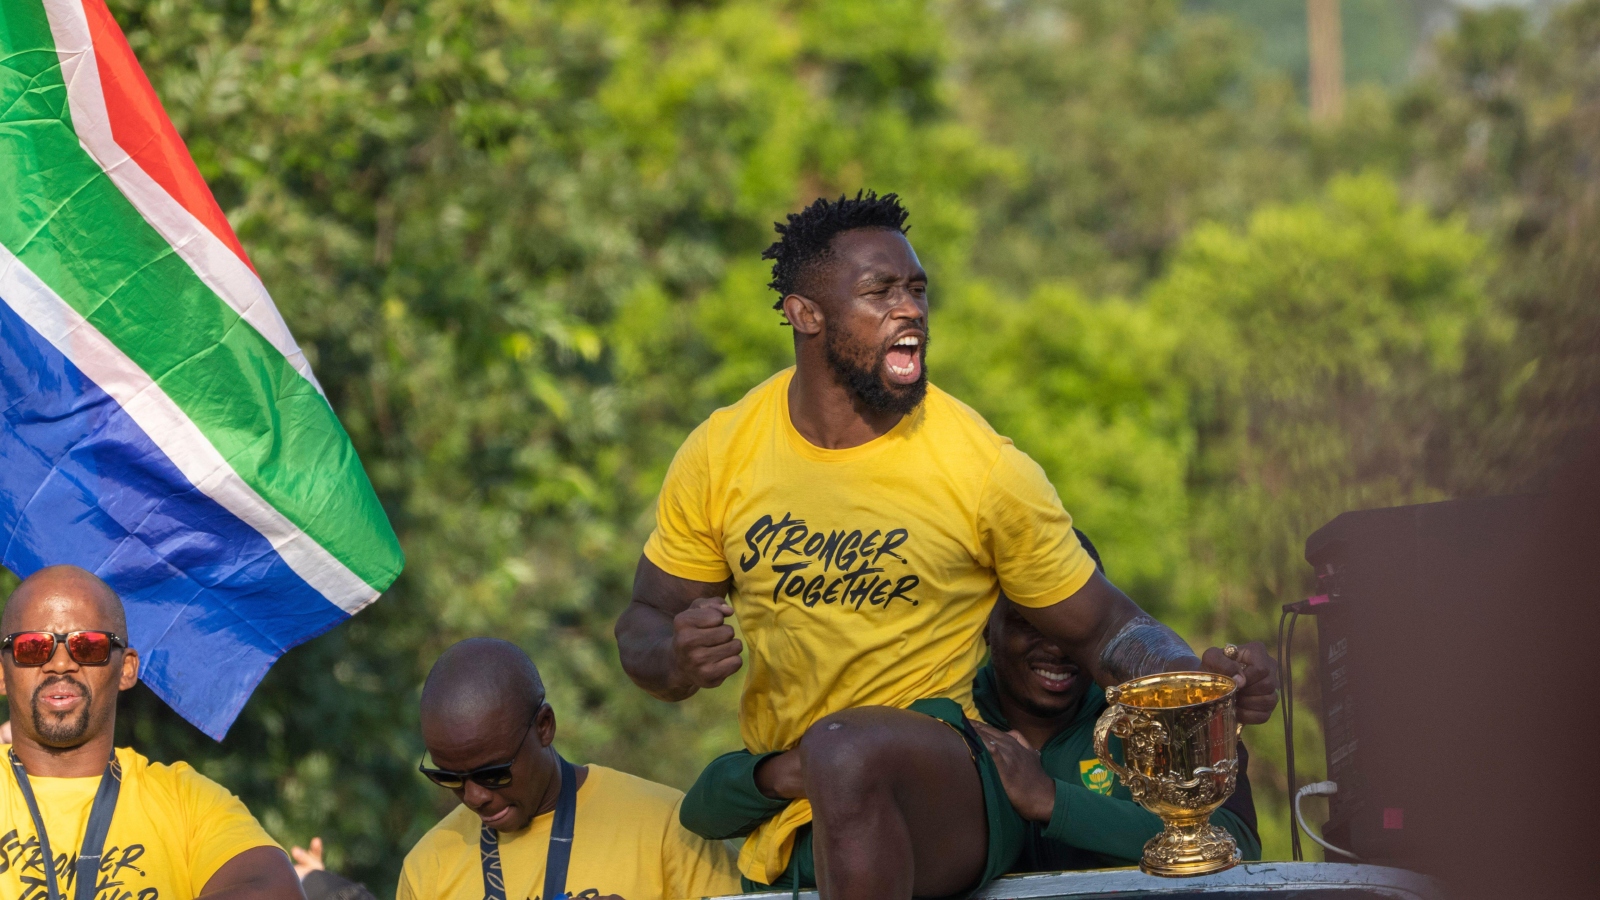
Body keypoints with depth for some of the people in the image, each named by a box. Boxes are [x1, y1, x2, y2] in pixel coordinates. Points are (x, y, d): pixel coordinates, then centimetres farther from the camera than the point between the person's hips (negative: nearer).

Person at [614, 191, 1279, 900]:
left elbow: (1101, 631, 3)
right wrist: (677, 659, -13)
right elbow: (642, 626, 11)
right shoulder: (718, 456, 1)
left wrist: (1203, 680, -17)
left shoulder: (984, 468, -6)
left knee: (845, 747, -34)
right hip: (779, 837, 4)